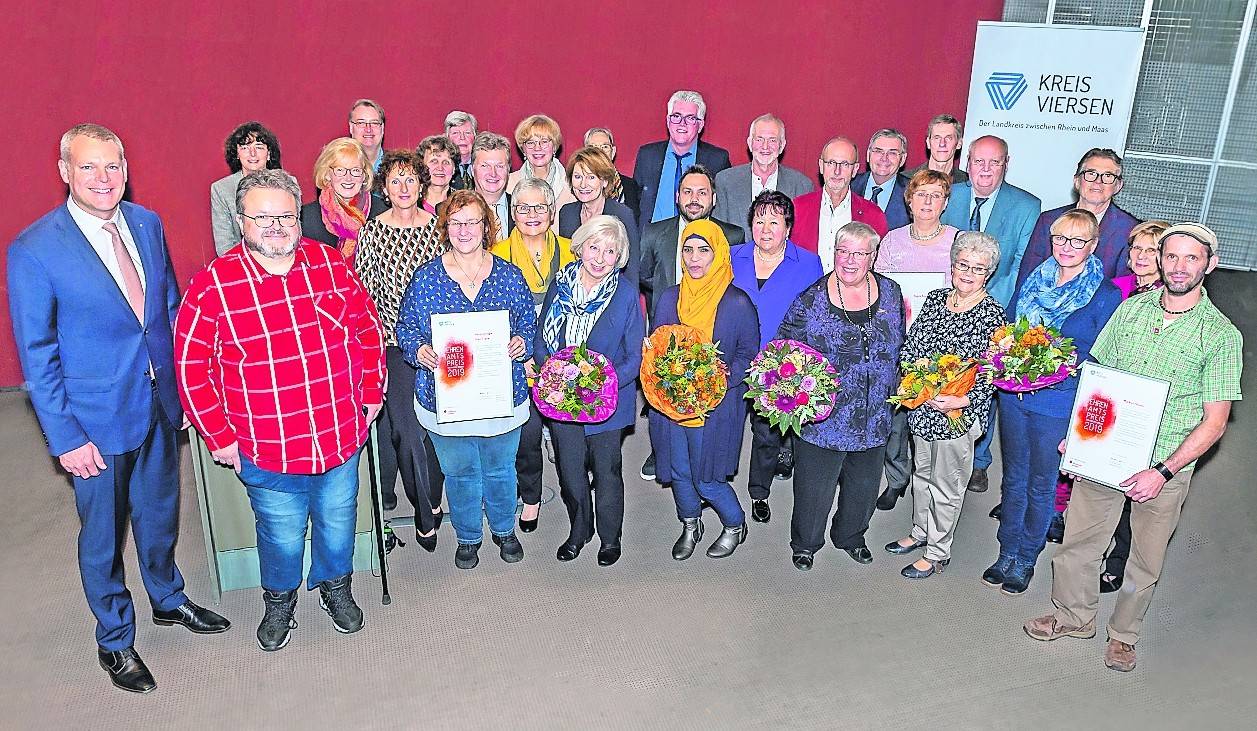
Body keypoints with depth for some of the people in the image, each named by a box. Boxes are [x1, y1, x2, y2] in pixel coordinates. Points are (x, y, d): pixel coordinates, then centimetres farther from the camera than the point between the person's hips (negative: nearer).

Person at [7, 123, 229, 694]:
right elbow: (37, 354, -13)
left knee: (160, 511, 23)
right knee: (102, 533, 13)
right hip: (97, 417, -4)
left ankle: (167, 599, 47)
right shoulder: (33, 250, -16)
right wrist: (64, 437, -14)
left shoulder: (147, 223, -1)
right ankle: (115, 641, 34)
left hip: (159, 402, 5)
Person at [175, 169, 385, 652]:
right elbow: (190, 367, -6)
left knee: (337, 522, 21)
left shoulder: (332, 265, -4)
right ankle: (279, 602, 45)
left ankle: (335, 586, 48)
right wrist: (219, 436, -6)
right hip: (267, 450, -2)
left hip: (341, 437, 2)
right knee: (282, 535, 15)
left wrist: (372, 391, 7)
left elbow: (367, 327, 8)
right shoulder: (211, 286, -12)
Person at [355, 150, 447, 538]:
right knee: (407, 426, -5)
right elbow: (363, 292, -1)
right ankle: (426, 513, 10)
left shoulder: (437, 225, 4)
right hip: (393, 341, -2)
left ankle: (432, 498, 30)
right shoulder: (372, 232, -3)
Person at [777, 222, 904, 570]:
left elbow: (900, 346, 13)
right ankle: (805, 542, 34)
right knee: (815, 484, 9)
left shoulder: (890, 293, 0)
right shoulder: (811, 299, -12)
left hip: (874, 416, 4)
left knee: (864, 482, 20)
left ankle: (851, 536, 46)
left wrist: (895, 386, 11)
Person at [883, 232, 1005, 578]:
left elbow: (991, 374, -14)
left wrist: (960, 401, -27)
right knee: (921, 472, 22)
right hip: (921, 407, 6)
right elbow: (910, 345, 9)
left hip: (957, 414, -5)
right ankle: (920, 533, 43)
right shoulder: (935, 298, 2)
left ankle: (938, 552, 26)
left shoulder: (992, 314, -14)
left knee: (947, 485, 9)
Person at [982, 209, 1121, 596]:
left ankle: (1026, 559, 29)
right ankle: (1007, 553, 32)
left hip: (1059, 404, -4)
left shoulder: (1106, 295, -9)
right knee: (1013, 477, 17)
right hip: (1014, 394, 4)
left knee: (1041, 485, 11)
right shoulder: (1034, 280, 4)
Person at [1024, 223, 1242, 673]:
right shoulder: (1131, 308, 0)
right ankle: (1075, 615, 36)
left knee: (1146, 560, 13)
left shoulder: (1221, 335, -9)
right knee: (1078, 538, 12)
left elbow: (1214, 422, -10)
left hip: (1167, 466, -2)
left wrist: (1162, 472, -18)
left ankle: (1124, 634, 37)